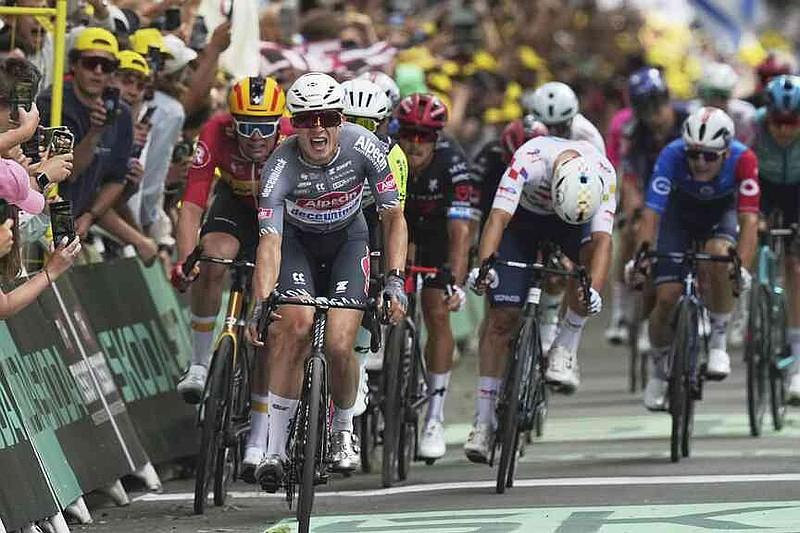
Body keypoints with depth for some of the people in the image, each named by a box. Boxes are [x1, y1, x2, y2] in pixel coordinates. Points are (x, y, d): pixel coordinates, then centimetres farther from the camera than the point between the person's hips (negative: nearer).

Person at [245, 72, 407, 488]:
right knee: (296, 326, -26)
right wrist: (261, 305, -50)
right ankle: (275, 448, -19)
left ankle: (344, 430, 13)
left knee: (339, 345, -18)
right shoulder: (280, 168, -30)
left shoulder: (363, 147, -27)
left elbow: (393, 216, -18)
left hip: (347, 240, 1)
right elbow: (269, 241, -36)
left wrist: (394, 280, -29)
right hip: (297, 240, -1)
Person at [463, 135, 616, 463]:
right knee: (502, 315, -9)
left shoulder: (604, 174, -33)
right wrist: (483, 266, -60)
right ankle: (484, 421, -4)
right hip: (523, 217, -1)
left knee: (589, 257, -33)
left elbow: (601, 239, -38)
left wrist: (593, 291, -54)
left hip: (571, 225, 2)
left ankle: (564, 350, -15)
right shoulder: (529, 160, -39)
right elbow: (498, 217, -45)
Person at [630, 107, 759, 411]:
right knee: (667, 298, -11)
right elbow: (651, 212, -39)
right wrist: (641, 257, -53)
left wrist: (742, 267, -52)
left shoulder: (742, 159, -35)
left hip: (721, 211, 0)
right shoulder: (672, 155, -35)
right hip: (680, 211, 0)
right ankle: (658, 370, 17)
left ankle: (718, 342, -12)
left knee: (719, 257, -34)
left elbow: (749, 218, -39)